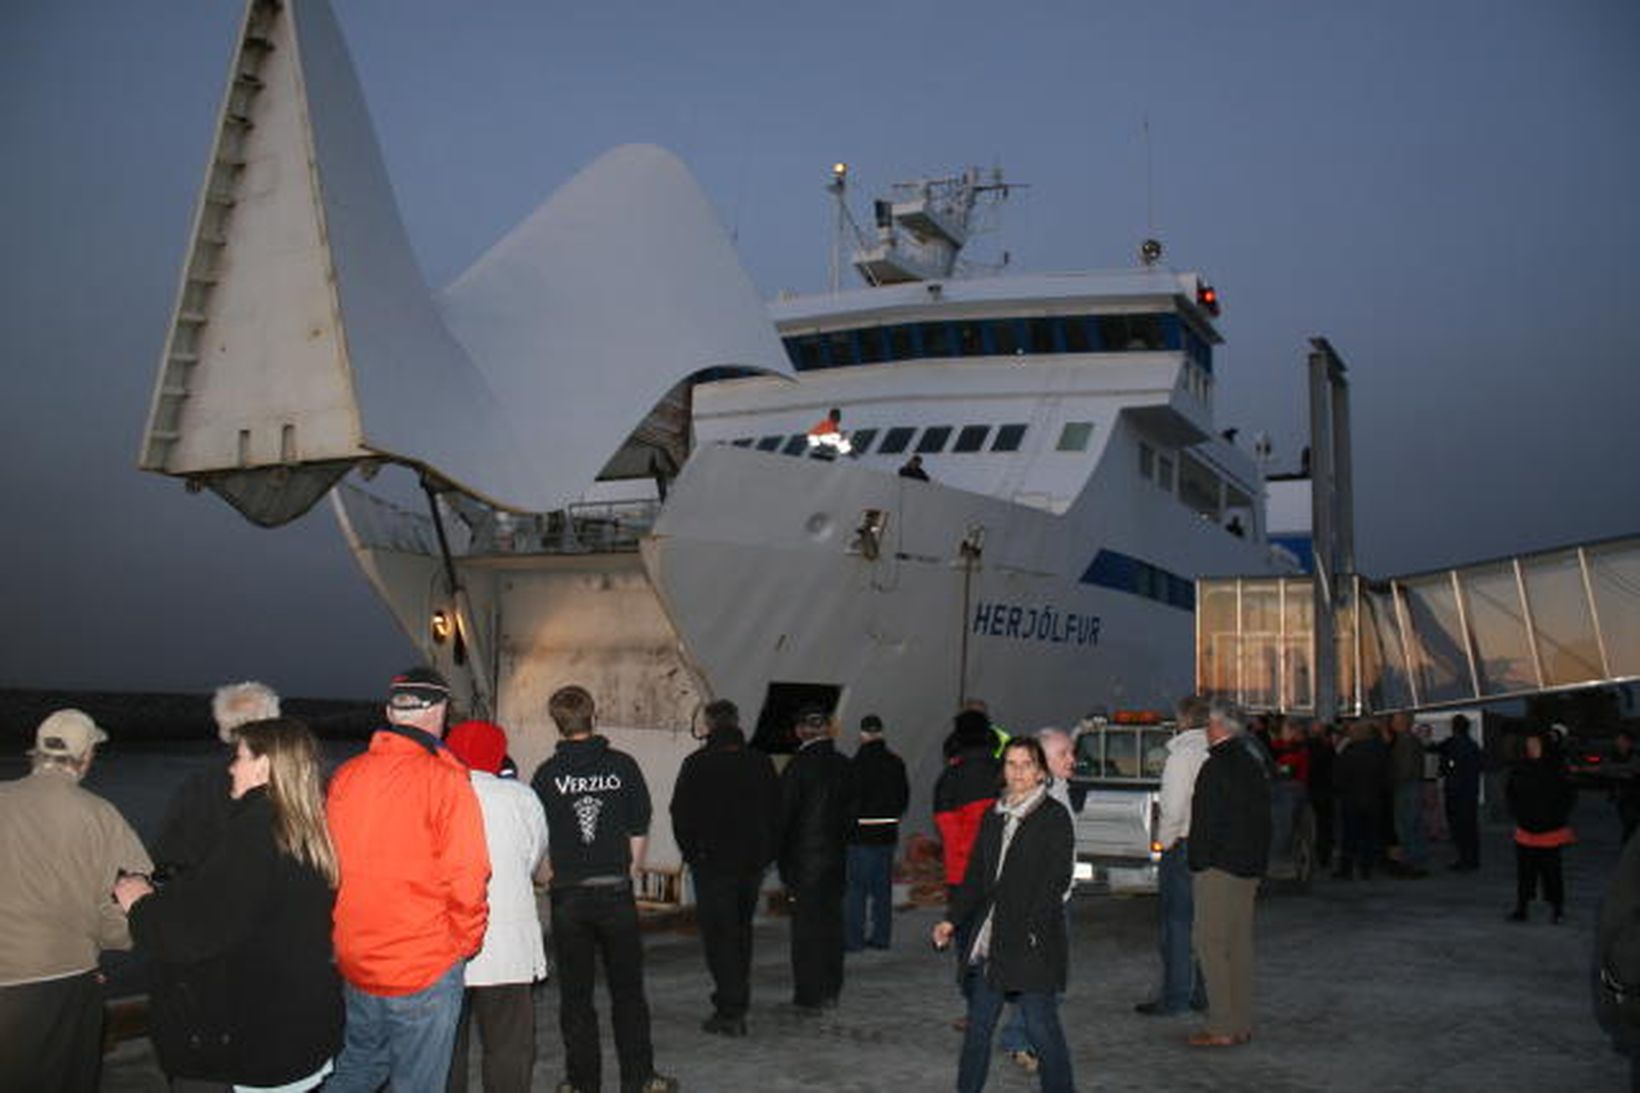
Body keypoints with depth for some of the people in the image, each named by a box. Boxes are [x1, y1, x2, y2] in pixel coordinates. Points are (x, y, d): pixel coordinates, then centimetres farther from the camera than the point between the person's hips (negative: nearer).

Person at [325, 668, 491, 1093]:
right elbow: (465, 879, -19)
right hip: (426, 968, -5)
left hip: (354, 961, 5)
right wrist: (466, 940, -2)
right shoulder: (444, 780, -16)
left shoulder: (344, 776, 1)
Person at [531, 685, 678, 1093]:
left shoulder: (547, 774, -4)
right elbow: (640, 830, 2)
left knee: (574, 993, 10)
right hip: (615, 891, 0)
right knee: (627, 989, 10)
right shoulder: (622, 766, -3)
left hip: (568, 895, 0)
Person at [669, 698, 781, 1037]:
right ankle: (738, 1005, 22)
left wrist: (692, 854, 3)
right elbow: (777, 813, 8)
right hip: (753, 863, 5)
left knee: (718, 936, -1)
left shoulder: (697, 764, -9)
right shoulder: (761, 762, 5)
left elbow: (681, 815, -8)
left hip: (713, 862, -5)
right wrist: (765, 856, 13)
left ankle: (729, 1011, -5)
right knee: (741, 932, 16)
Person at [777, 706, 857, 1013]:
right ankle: (830, 991, 21)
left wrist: (783, 861, -1)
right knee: (832, 921, 14)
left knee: (805, 925, 0)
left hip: (804, 858, -5)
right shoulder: (844, 766, 4)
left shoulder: (797, 767, -12)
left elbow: (785, 815, -10)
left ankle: (808, 996, 2)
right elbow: (851, 812, 9)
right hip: (836, 857, 5)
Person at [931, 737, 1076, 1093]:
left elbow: (1056, 881, -11)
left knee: (1040, 1023, -3)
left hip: (1033, 941, -6)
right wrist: (952, 919, 9)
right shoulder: (993, 815, 12)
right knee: (979, 1022, 12)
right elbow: (975, 876, 17)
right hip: (991, 937, 6)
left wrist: (1031, 930, -19)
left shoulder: (1054, 817, -6)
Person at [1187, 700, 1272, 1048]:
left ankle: (1222, 1028, -4)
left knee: (1211, 943, -4)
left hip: (1219, 866, -9)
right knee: (1239, 941, 14)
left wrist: (1198, 863, -10)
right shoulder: (1254, 757, 12)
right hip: (1250, 864, 9)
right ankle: (1242, 1023, 19)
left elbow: (1205, 822, -18)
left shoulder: (1217, 765, -17)